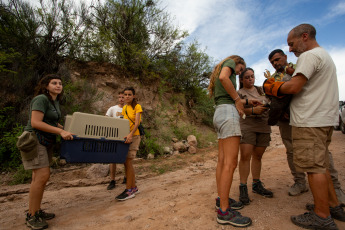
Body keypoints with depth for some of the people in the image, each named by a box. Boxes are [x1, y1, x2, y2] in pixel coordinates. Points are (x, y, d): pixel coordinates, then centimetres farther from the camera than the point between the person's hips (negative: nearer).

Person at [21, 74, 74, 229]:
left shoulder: (55, 102, 13)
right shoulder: (41, 99, -14)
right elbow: (35, 123, -23)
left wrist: (67, 130, 13)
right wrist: (60, 132, -26)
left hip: (45, 142, 9)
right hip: (34, 140, -9)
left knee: (40, 176, 10)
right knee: (42, 176, -12)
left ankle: (36, 211, 19)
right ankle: (31, 216, 1)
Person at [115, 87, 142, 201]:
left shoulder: (137, 107, -4)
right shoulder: (124, 108, 16)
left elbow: (137, 122, -17)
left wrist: (130, 134, -31)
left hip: (134, 136, -7)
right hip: (125, 137, 7)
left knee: (128, 162, -9)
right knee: (127, 162, 8)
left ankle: (129, 190, 1)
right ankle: (134, 187, 21)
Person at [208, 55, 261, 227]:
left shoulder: (218, 71, 32)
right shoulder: (229, 62, 8)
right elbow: (224, 77, -17)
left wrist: (247, 101, 29)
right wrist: (238, 100, -10)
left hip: (219, 114, 10)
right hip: (228, 112, -10)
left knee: (222, 161, 10)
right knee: (230, 163, -11)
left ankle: (221, 200, 18)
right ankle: (224, 211, -6)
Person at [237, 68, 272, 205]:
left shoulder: (261, 90, 19)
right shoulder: (239, 93, 3)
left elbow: (270, 102, 23)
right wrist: (253, 110, -23)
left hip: (264, 127, 5)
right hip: (247, 126, -5)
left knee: (258, 156, 10)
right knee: (245, 156, -12)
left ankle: (256, 185, 22)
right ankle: (243, 187, -3)